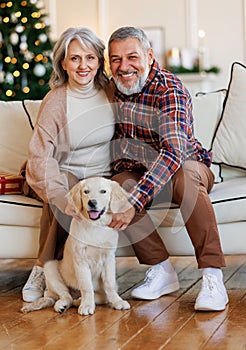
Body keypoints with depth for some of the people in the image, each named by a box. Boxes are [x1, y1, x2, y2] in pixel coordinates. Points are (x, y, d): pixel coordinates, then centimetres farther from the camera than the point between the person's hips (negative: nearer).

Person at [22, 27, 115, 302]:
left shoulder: (110, 93, 3)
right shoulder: (55, 101, -8)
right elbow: (40, 156, -17)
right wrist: (60, 196, -34)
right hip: (65, 175, -2)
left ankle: (44, 267, -19)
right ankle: (46, 268, -24)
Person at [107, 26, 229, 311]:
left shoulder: (169, 90, -24)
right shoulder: (114, 88, -1)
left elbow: (173, 151, -38)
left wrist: (134, 202, -47)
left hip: (185, 165, -5)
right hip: (137, 170, 5)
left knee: (186, 177, -40)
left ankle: (213, 278, -36)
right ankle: (162, 272, -19)